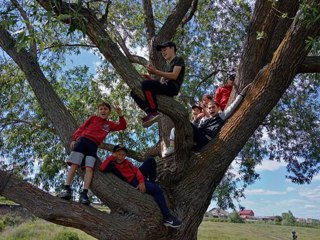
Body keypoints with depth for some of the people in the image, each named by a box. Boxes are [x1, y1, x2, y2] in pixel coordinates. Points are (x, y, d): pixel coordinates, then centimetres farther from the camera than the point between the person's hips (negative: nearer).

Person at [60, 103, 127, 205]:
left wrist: (120, 116, 1)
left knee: (89, 168, -12)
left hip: (94, 145, 1)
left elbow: (123, 126, 14)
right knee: (74, 165, -8)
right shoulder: (93, 118, 16)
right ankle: (67, 189, -3)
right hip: (83, 140, -1)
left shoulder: (110, 124, 19)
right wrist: (74, 139, 1)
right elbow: (81, 128, 12)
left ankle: (84, 194, -15)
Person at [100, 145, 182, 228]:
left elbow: (136, 170, 1)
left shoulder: (126, 162, 9)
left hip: (138, 177, 8)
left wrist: (141, 182, -16)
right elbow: (102, 168, -31)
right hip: (133, 183, -8)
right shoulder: (112, 165, -10)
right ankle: (167, 218, -24)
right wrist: (112, 157, -20)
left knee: (151, 160, 2)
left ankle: (152, 182, 8)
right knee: (157, 189, -27)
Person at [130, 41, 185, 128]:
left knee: (145, 84, -32)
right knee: (135, 92, -1)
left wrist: (156, 72, -14)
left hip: (172, 87, -8)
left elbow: (174, 76, -9)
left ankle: (154, 113, -29)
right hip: (165, 87, 9)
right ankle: (150, 112, -20)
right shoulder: (167, 65, 32)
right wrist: (151, 79, 3)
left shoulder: (179, 59, 9)